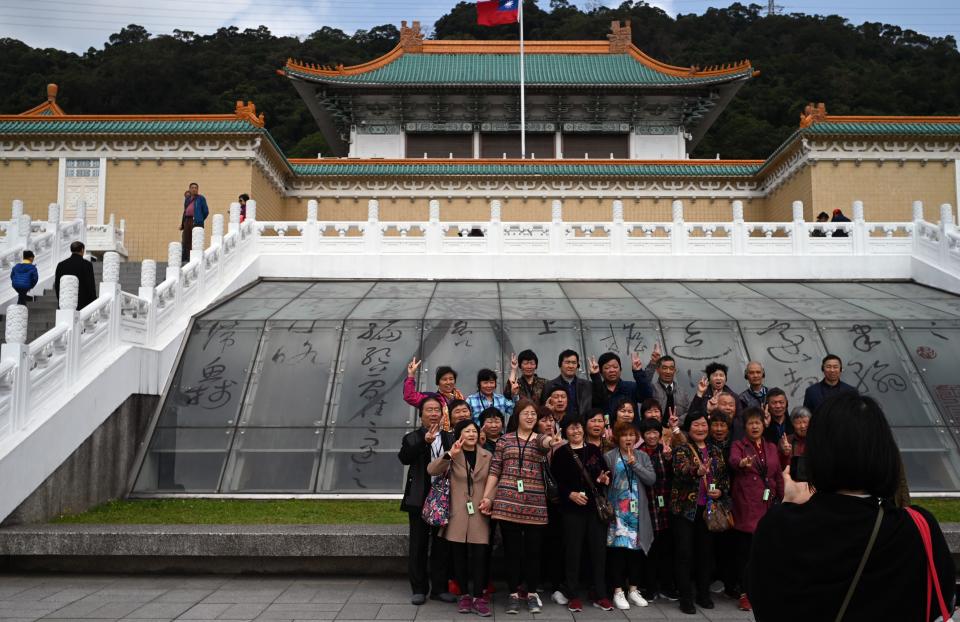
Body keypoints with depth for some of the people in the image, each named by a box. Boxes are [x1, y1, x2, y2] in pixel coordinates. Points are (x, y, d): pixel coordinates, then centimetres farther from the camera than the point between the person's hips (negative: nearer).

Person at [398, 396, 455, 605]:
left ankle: (439, 587, 19)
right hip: (420, 499, -1)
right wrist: (425, 442, -30)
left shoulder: (449, 438, 7)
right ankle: (419, 588, 15)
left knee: (441, 544, 8)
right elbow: (404, 458, -18)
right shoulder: (412, 438, 2)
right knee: (418, 545, 6)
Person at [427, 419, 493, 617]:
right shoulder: (452, 455, 1)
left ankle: (479, 597, 4)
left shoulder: (487, 456, 8)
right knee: (459, 555, 5)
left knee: (479, 555, -5)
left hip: (479, 512, 0)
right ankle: (464, 595, 17)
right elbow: (431, 470, -15)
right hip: (457, 512, 0)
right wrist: (450, 454, -27)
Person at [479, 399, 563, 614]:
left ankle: (532, 593, 20)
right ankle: (513, 593, 16)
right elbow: (494, 471, 6)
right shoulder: (505, 439, 7)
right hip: (507, 501, 0)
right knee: (512, 549, 5)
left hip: (535, 503, 0)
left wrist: (551, 442, -44)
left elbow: (544, 441, -21)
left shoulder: (540, 438, 6)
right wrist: (486, 497, -1)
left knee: (533, 550, 6)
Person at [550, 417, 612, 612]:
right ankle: (574, 595, 13)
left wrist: (604, 479, -6)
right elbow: (555, 480, -4)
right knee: (573, 551, 2)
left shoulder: (594, 450, 10)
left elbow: (606, 473, 15)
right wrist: (570, 494, -16)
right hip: (572, 508, -3)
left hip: (596, 506, 3)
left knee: (598, 549, 5)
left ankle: (600, 595, 16)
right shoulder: (561, 453, 1)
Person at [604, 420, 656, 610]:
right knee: (618, 548, -5)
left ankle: (633, 589, 18)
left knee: (637, 548, 6)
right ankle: (618, 591, 4)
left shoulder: (643, 457, 9)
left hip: (637, 511, 3)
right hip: (616, 510, -3)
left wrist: (635, 464, -12)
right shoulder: (609, 457, -1)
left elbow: (652, 479, -3)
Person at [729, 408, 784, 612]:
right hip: (746, 507, -4)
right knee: (745, 551, -1)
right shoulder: (738, 445, 1)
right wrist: (742, 463, -45)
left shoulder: (771, 447, 14)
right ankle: (745, 593, 8)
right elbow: (733, 461, -22)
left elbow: (779, 476, 16)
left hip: (768, 506, 4)